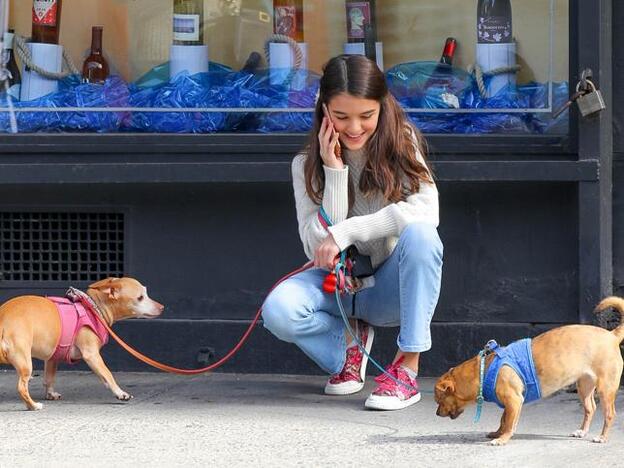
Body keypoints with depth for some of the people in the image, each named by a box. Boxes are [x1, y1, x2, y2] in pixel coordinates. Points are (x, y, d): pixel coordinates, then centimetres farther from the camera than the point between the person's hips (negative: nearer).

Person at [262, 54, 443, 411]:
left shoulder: (401, 144, -7)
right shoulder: (307, 165, -5)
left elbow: (426, 210, -26)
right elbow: (318, 247, -15)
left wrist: (345, 232, -27)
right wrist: (334, 171, -20)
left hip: (391, 287, -1)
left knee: (420, 234, -34)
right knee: (278, 310, -30)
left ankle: (407, 368, -27)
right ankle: (350, 339, 5)